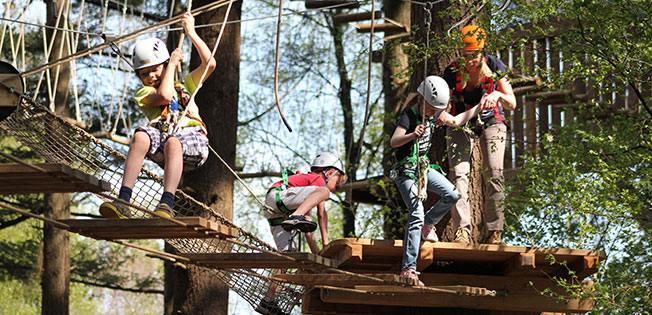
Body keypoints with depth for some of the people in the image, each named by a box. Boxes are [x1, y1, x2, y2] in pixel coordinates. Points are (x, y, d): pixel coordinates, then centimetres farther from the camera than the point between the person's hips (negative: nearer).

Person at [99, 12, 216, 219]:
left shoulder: (184, 86, 32)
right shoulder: (143, 94, 22)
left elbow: (210, 64, 21)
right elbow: (163, 96, 0)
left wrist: (191, 33, 23)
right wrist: (173, 64, 13)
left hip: (193, 141, 0)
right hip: (163, 140, 0)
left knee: (172, 142, -37)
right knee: (141, 135, -35)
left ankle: (166, 204, -51)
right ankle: (123, 201, -45)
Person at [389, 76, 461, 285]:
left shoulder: (430, 115, 4)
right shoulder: (409, 116, -19)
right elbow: (393, 141, -37)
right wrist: (412, 135, -54)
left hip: (423, 166, 8)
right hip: (406, 170, -7)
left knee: (452, 195, -8)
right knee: (416, 214, -18)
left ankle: (428, 224, 18)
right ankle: (408, 269, -21)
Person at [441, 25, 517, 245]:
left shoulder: (494, 66, -19)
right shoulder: (452, 72, -20)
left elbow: (512, 104, -18)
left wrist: (498, 95, -40)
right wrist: (442, 116, -43)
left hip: (491, 122, 0)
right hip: (461, 125, 0)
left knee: (493, 174, -16)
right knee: (459, 172, -18)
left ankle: (495, 231, -11)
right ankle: (462, 229, -23)